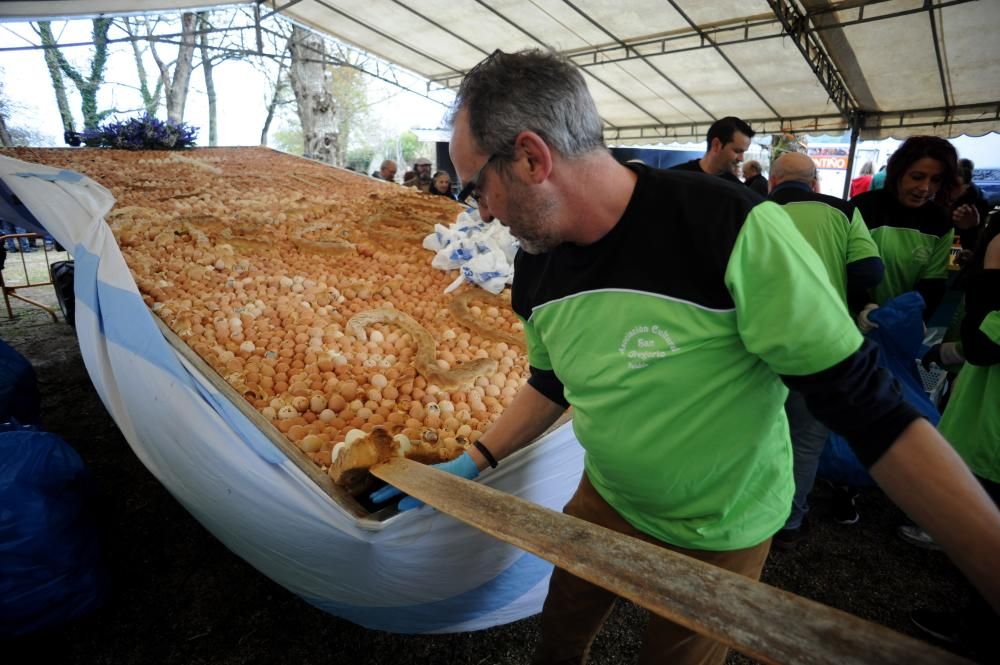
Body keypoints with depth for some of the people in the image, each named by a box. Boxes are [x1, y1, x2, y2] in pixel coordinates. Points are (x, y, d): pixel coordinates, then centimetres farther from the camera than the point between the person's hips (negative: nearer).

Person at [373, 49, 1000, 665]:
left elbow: (869, 409, -23)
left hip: (717, 534, -4)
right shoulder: (535, 270, -10)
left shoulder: (735, 231, -29)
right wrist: (474, 462, 3)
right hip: (603, 502, 5)